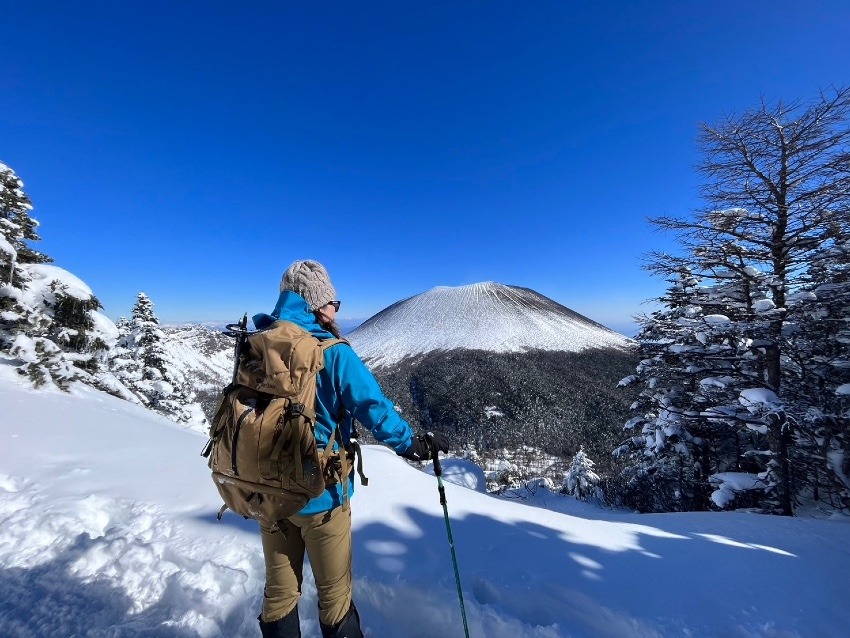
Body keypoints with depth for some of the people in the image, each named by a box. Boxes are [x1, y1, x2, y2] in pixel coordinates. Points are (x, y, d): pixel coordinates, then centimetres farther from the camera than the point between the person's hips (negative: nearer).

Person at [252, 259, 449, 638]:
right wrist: (415, 445, -6)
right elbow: (374, 409, -21)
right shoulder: (332, 353, -20)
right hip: (320, 495, -5)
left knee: (279, 589, 24)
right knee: (334, 593, 18)